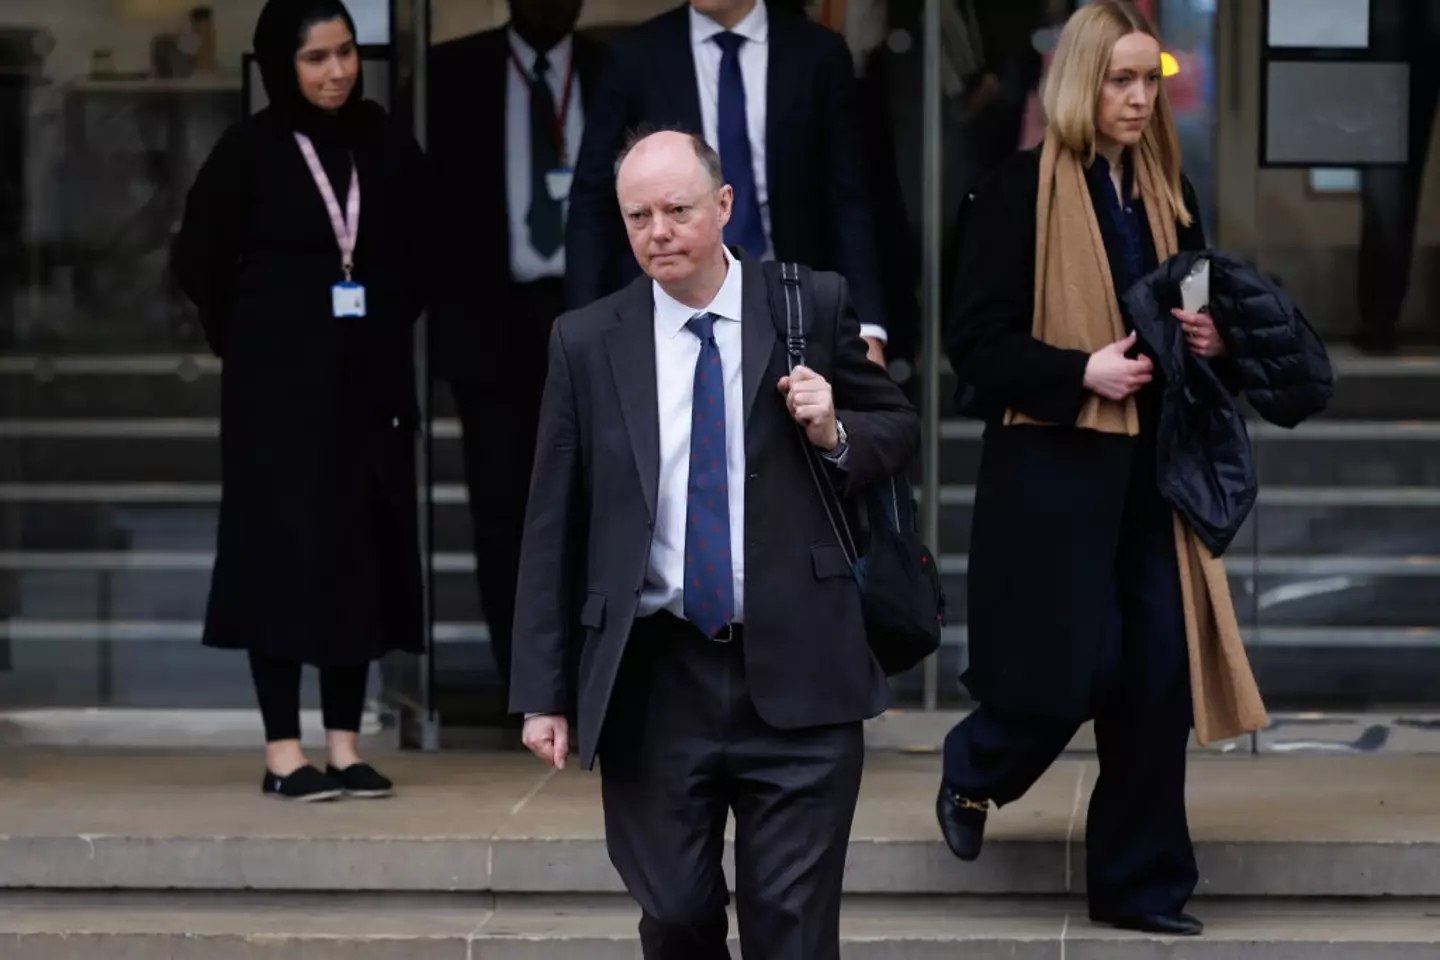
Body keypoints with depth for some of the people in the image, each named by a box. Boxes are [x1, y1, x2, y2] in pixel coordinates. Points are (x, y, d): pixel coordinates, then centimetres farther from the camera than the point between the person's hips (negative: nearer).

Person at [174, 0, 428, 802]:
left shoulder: (387, 148, 2)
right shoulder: (251, 152, -6)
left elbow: (421, 254, 16)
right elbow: (202, 260, 3)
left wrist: (387, 332, 12)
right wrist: (251, 343, 8)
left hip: (370, 382, 3)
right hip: (281, 386, -3)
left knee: (361, 553, 5)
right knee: (285, 549, -2)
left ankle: (347, 744, 11)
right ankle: (284, 751, 0)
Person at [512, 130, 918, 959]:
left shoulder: (814, 307, 2)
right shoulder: (587, 344, 3)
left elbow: (900, 429, 14)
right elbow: (553, 528, 5)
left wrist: (835, 434, -10)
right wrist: (544, 693, 3)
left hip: (796, 673, -1)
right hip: (653, 680, 1)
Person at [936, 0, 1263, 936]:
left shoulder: (1167, 194, 12)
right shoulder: (1020, 192, -7)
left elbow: (1199, 310, 22)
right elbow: (977, 339, -9)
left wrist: (1214, 341, 0)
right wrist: (1082, 371, -19)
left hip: (1152, 469, 6)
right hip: (1054, 470, -6)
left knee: (1158, 679, 2)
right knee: (1076, 671, -6)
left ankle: (1141, 882, 12)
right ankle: (973, 770, 26)